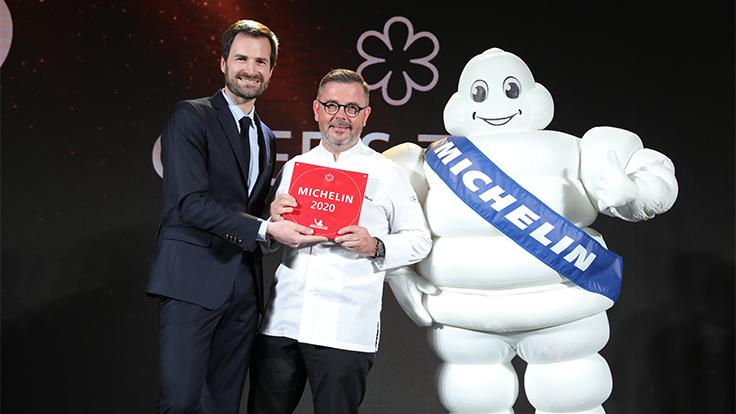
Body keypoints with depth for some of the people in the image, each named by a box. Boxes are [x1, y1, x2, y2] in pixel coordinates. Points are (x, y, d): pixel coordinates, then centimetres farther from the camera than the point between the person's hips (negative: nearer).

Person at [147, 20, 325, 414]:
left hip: (244, 287, 6)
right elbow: (191, 202, -14)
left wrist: (278, 215, 2)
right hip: (192, 279, -6)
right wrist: (264, 228, -18)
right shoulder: (190, 116, -3)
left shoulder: (266, 137, 19)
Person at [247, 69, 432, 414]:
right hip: (281, 321, 4)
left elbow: (419, 240, 4)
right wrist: (274, 221, -3)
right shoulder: (294, 167, 14)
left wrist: (375, 247, -13)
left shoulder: (387, 174, 4)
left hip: (344, 330, -3)